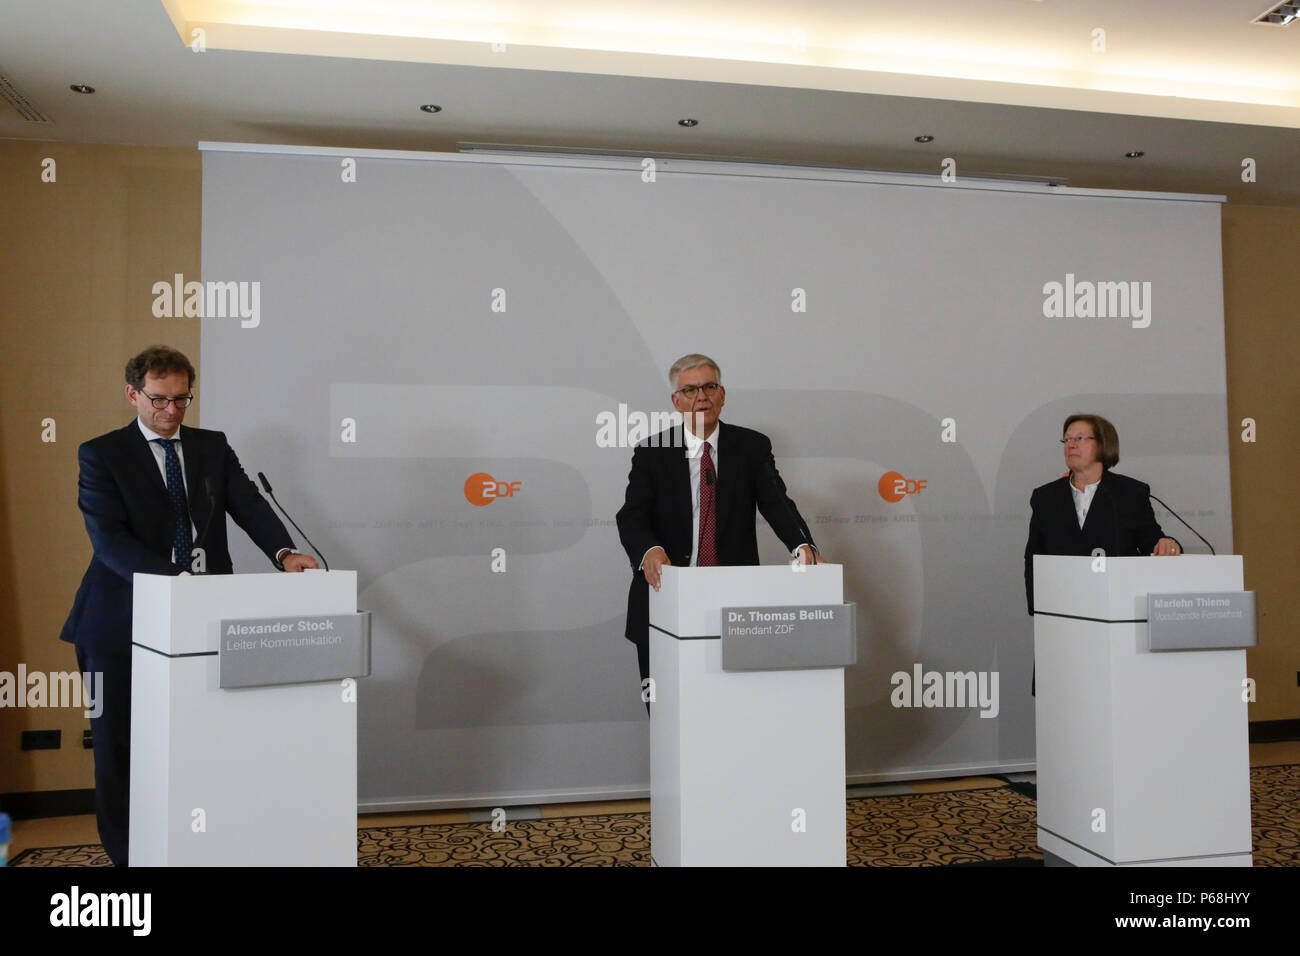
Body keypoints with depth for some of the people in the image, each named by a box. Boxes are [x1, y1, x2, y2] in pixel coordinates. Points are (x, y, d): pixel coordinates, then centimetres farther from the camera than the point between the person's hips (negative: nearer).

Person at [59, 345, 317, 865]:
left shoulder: (213, 447, 11)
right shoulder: (101, 455, 0)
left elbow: (248, 505, -1)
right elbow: (109, 536, -12)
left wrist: (284, 552, -22)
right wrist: (174, 576, -27)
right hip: (123, 622, -2)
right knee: (119, 743, 6)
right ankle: (127, 854, 20)